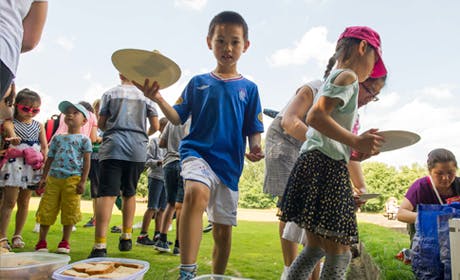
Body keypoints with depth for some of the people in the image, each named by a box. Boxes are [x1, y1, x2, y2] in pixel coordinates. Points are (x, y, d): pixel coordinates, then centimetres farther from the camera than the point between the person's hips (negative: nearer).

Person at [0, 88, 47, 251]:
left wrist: (44, 164, -8)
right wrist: (14, 138, -50)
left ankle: (18, 235, 22)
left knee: (24, 202, 11)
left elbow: (45, 147, 6)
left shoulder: (39, 126, 9)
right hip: (14, 165, -4)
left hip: (32, 167, 4)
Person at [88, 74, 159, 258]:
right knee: (129, 193, 16)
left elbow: (101, 124, 8)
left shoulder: (110, 94, 9)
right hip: (137, 150, 2)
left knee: (107, 194, -9)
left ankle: (100, 245, -19)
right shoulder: (146, 96, 10)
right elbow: (155, 127, 8)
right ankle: (126, 237, 21)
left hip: (113, 147, -2)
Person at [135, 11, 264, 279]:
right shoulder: (198, 82, 7)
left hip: (230, 163, 2)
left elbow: (254, 130, 7)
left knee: (223, 230, 10)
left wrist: (255, 147, -13)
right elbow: (178, 118, 4)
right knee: (196, 192, -36)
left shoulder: (249, 88, 7)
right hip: (197, 152, -2)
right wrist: (158, 98, -12)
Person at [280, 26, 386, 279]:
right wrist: (357, 141, -17)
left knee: (315, 248, 17)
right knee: (339, 255, -7)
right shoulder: (348, 77, -4)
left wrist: (356, 151, 16)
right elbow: (315, 116, -20)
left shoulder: (332, 79, 25)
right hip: (326, 166, -10)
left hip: (313, 163, 10)